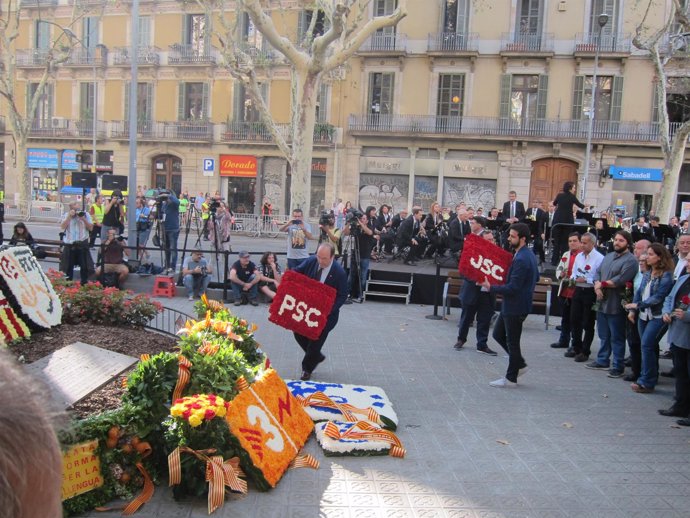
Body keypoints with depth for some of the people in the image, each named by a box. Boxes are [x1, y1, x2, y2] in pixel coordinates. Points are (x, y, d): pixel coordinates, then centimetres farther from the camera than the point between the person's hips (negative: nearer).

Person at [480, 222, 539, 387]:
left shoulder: (521, 259, -24)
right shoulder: (529, 255, 8)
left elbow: (512, 288, -25)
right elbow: (536, 277, 20)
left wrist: (491, 288, -17)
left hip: (515, 307, -10)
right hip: (511, 305, 10)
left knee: (512, 342, 3)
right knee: (498, 334, 19)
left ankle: (511, 378, 17)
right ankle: (519, 364, 29)